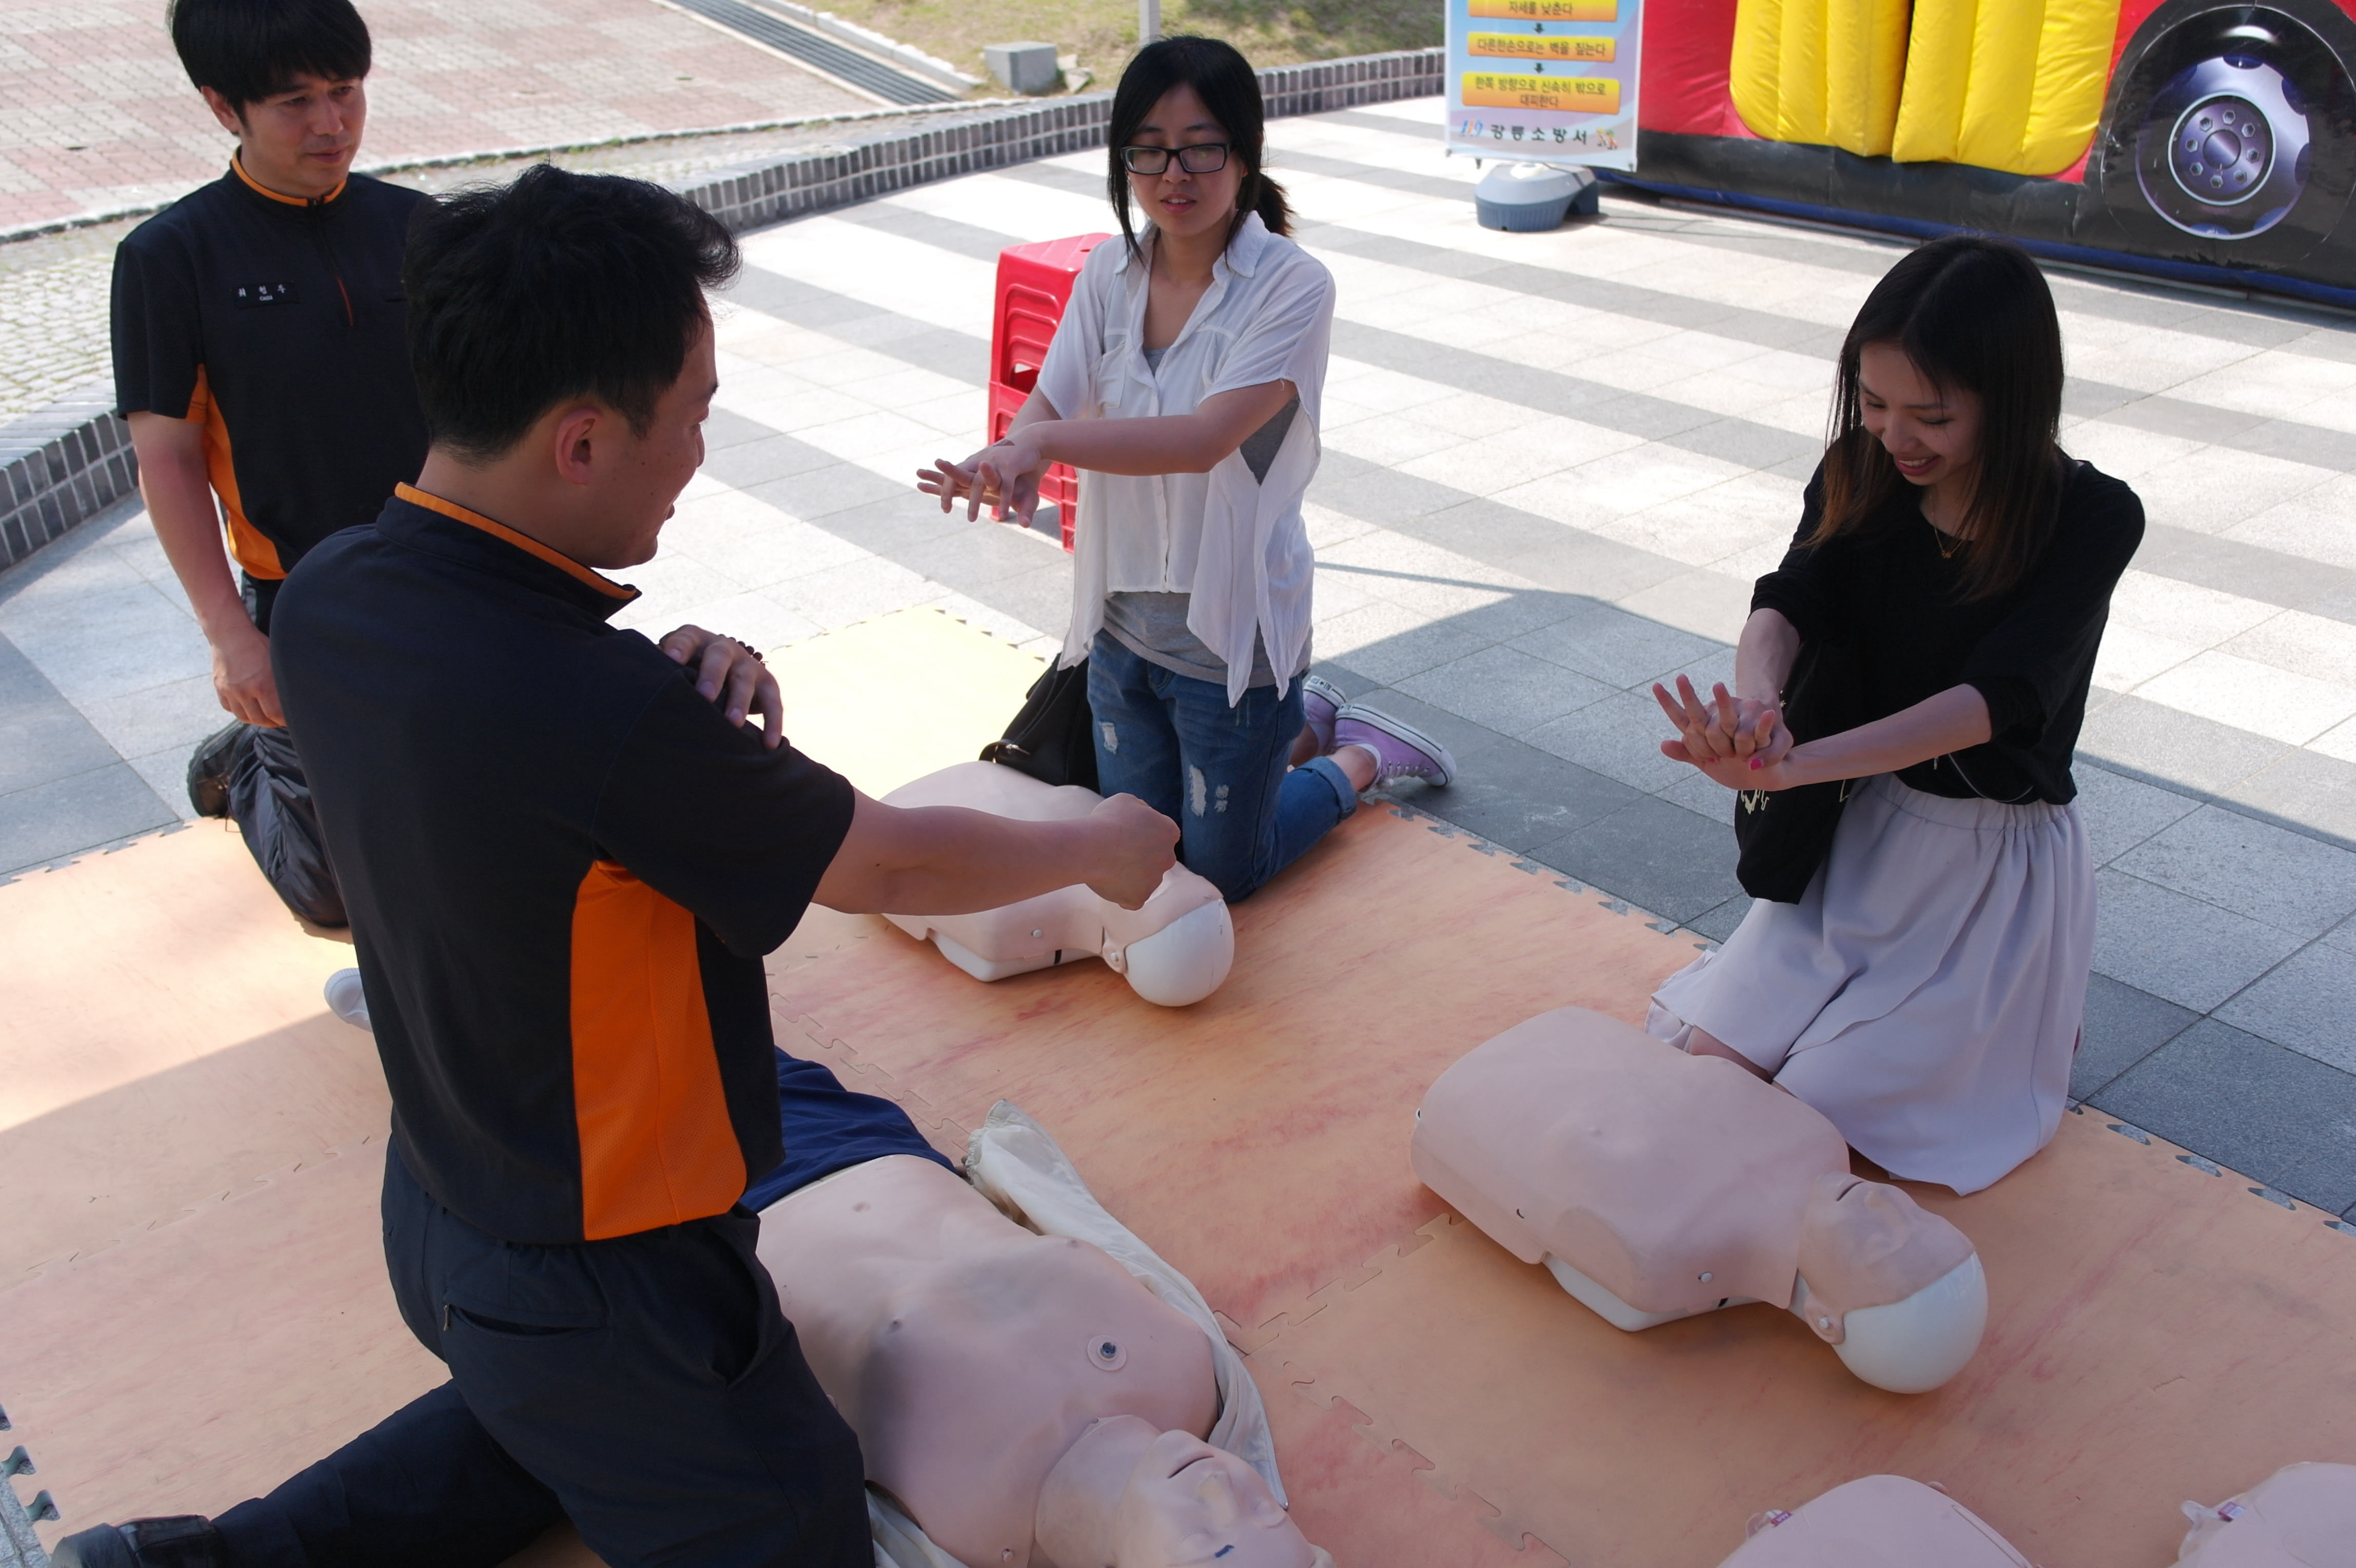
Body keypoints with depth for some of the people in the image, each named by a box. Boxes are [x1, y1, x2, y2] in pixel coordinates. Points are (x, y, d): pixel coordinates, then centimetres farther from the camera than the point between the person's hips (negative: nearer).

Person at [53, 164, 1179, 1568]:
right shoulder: (605, 715, -35)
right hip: (606, 1298, -9)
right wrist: (1104, 846, -2)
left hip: (438, 1215, 9)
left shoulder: (327, 599, -10)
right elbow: (887, 867, -20)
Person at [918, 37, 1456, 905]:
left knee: (1220, 875, 9)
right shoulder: (1110, 273, -2)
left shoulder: (1292, 286, -19)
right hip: (1124, 623, 6)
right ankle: (1303, 727, 42)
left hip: (1233, 633, -6)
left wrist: (1043, 440, -38)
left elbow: (1207, 437, -31)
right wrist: (1010, 460, -33)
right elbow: (1048, 407, -9)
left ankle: (1360, 760, 34)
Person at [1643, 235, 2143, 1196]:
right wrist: (1754, 700, -44)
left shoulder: (2094, 520, -19)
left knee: (1823, 1106, -10)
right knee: (1714, 1061, -2)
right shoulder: (1861, 479, -6)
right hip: (1859, 829, 5)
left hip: (1995, 857, -4)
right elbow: (1788, 602, -18)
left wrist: (1789, 766, -44)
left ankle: (2024, 1019, 19)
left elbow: (1993, 700, -30)